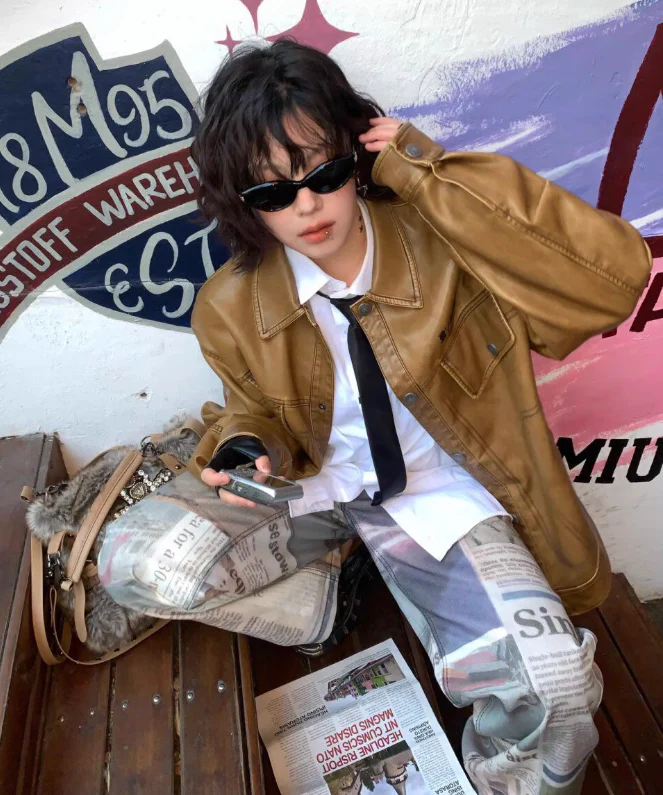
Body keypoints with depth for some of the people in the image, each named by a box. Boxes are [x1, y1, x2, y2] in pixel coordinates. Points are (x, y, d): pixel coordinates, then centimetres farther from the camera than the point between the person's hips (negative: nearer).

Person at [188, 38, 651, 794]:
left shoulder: (441, 243, -17)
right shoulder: (230, 309, -8)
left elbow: (614, 274, -29)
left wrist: (431, 173, -29)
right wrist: (246, 451, -15)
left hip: (432, 495, -3)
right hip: (314, 483, 4)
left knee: (551, 685, -16)